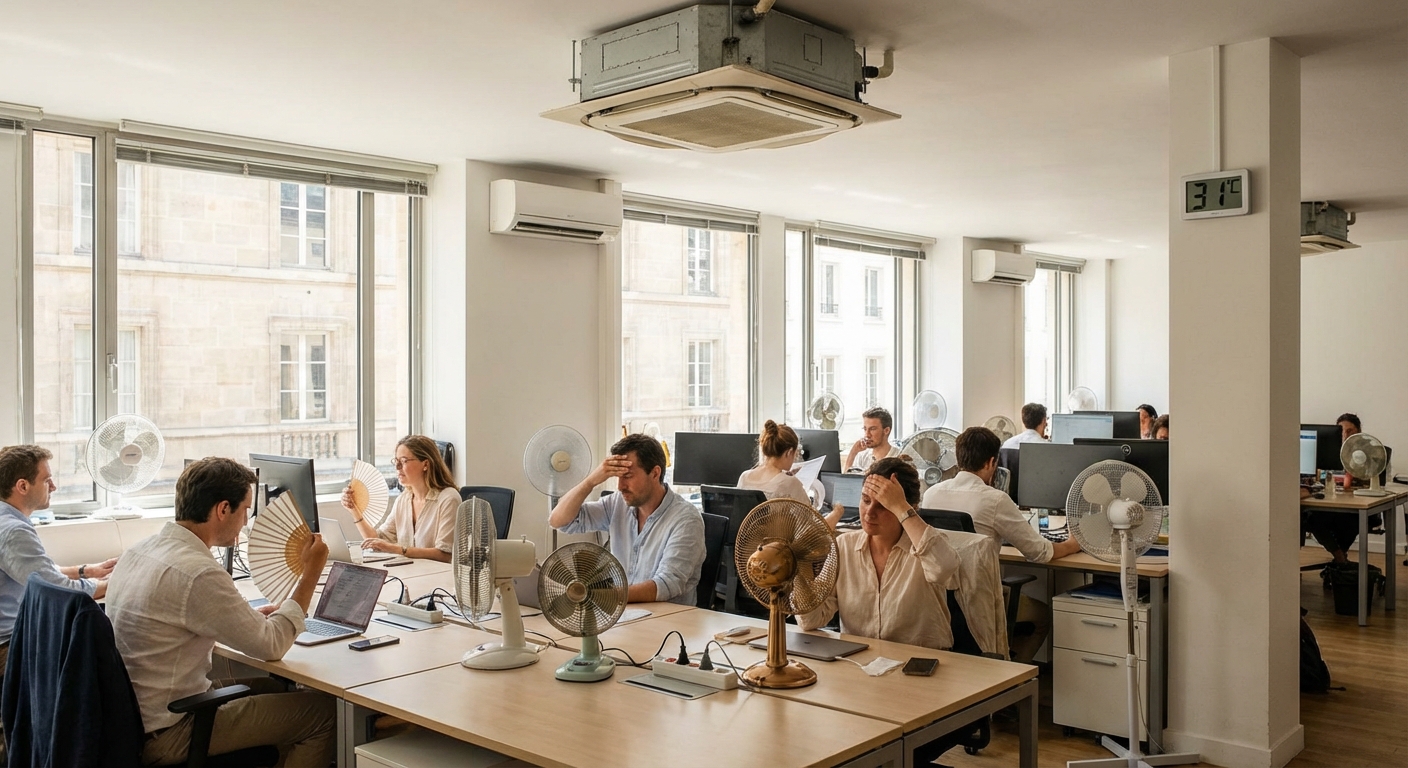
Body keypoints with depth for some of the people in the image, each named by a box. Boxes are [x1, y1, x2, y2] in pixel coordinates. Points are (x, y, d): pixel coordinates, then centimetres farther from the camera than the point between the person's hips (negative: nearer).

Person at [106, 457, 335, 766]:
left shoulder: (140, 549, 2)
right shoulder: (199, 573, -26)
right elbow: (271, 646, -17)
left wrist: (254, 615, 9)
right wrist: (311, 573, -9)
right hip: (165, 733, -9)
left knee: (277, 687, 22)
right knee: (326, 711, -5)